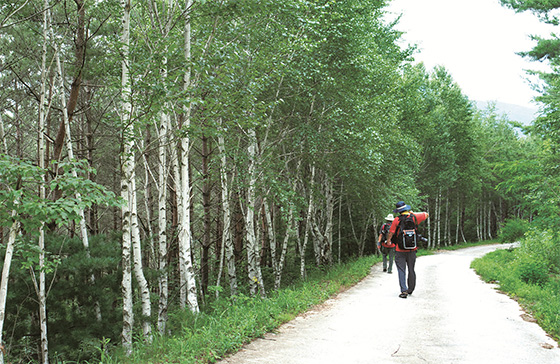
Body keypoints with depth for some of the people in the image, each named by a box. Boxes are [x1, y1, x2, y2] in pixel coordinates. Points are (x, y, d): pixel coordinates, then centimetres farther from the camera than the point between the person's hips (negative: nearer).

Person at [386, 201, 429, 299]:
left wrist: (388, 241, 13)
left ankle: (404, 291, -10)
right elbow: (426, 215, 18)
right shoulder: (414, 217, -1)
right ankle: (411, 290, 27)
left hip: (400, 250, -3)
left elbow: (390, 234, -7)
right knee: (411, 271, 15)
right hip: (412, 250, 3)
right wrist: (413, 213, 21)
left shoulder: (397, 220, -10)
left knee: (401, 271, -1)